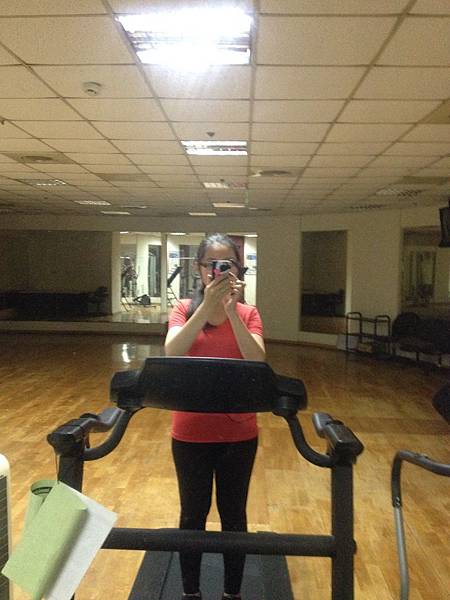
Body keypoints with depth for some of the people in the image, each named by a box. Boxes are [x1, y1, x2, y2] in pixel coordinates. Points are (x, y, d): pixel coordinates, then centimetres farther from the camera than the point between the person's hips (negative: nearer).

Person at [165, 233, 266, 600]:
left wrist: (231, 309, -26)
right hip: (191, 432, 0)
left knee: (233, 515, 16)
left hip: (239, 433, 1)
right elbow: (172, 353, -23)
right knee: (193, 515, 15)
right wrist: (207, 305, -31)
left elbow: (258, 362, -19)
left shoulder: (248, 313, -2)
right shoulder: (185, 309, -4)